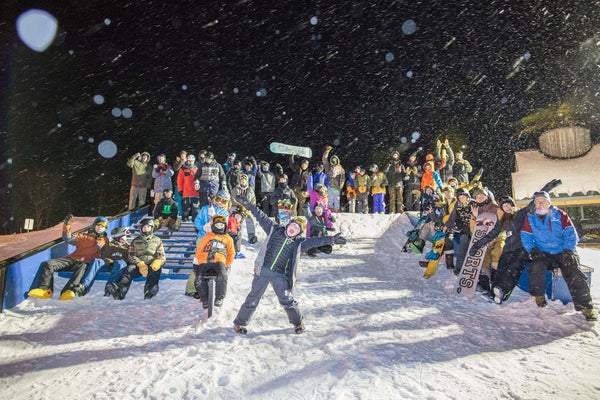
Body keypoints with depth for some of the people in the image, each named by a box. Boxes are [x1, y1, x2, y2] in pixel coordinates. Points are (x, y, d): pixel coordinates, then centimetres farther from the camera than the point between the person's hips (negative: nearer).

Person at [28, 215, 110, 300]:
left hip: (85, 263, -4)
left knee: (83, 267, -40)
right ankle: (45, 289, -25)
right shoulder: (84, 237, 22)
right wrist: (67, 225, 0)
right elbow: (68, 238, 11)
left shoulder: (105, 241, 21)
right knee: (48, 264, -17)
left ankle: (68, 291, -55)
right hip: (72, 259, 4)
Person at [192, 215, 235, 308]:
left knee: (222, 276, -34)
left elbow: (231, 254, 21)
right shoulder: (207, 236, 19)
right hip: (204, 262, 2)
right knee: (199, 281, -20)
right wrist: (195, 263, 11)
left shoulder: (228, 239, 19)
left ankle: (219, 298, -19)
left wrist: (227, 266, 12)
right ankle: (204, 299, 5)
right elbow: (199, 250, 18)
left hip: (219, 262, -1)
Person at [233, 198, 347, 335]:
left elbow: (316, 241, -2)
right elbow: (262, 217, 6)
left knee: (287, 300, 5)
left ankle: (298, 322, 29)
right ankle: (240, 322, 25)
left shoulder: (299, 242, 5)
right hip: (263, 271, 0)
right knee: (253, 298, 7)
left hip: (280, 276, 1)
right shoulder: (274, 230, 5)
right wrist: (248, 205, 3)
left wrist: (331, 239, -13)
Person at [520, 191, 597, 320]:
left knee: (573, 273, -24)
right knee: (536, 266, -30)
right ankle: (538, 296, -11)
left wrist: (568, 250, -15)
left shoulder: (560, 215, 6)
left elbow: (571, 234, 0)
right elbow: (526, 237, 7)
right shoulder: (530, 218, 9)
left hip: (563, 252, 0)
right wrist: (532, 249, -11)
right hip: (543, 254, 0)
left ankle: (585, 307, -16)